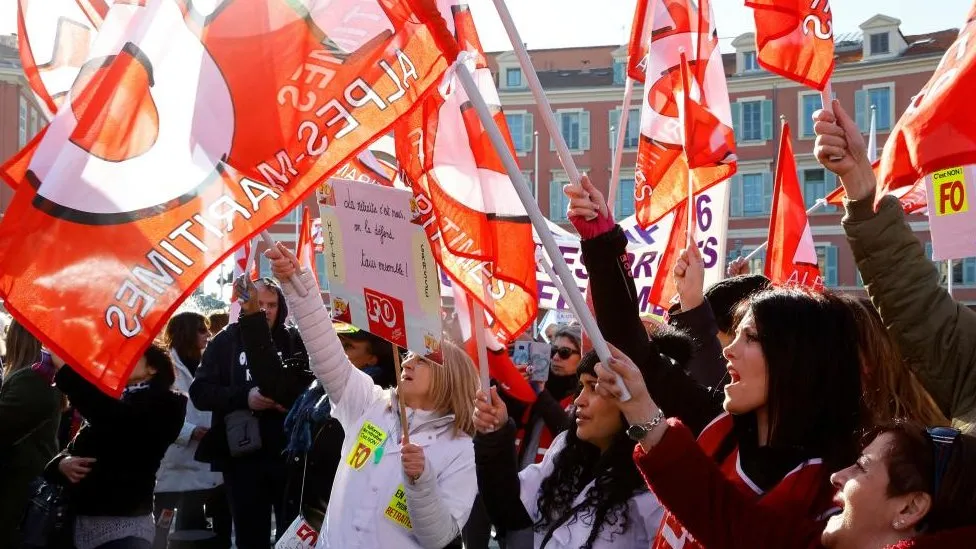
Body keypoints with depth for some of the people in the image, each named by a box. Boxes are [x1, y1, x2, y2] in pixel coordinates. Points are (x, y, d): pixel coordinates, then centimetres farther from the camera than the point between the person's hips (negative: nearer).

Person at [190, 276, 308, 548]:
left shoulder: (295, 340, 4)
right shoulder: (226, 341, 6)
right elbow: (200, 392, 0)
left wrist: (292, 398, -21)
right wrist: (243, 397, -13)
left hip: (290, 452, 0)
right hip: (243, 454, 1)